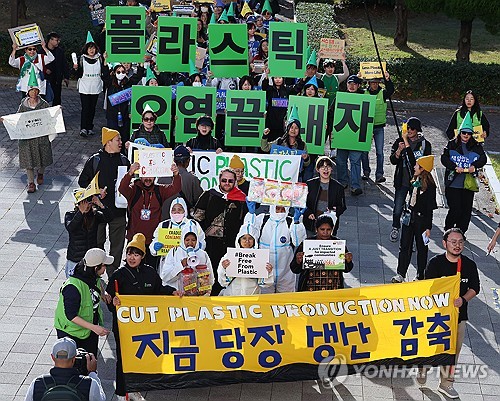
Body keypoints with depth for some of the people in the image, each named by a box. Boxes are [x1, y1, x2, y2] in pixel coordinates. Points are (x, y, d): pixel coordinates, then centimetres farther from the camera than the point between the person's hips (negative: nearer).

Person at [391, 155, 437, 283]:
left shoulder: (429, 186, -18)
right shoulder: (415, 181, 1)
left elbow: (430, 208, -17)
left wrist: (428, 227, -16)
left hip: (421, 219, -7)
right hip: (410, 216, 8)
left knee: (421, 248, 8)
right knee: (404, 246, 8)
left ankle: (420, 276, 21)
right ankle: (400, 274, 14)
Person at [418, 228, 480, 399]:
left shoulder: (470, 265, -2)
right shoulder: (435, 263, -10)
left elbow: (474, 288, 5)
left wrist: (463, 299, -15)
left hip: (459, 315, 2)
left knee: (453, 350, 10)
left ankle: (446, 383, 26)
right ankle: (422, 371, 38)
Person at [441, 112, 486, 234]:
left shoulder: (476, 146, 10)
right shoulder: (452, 144, 4)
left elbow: (483, 158, 0)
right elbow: (444, 158, -5)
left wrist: (474, 166, -19)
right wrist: (455, 167, -19)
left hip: (469, 183, 3)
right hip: (453, 183, -3)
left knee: (466, 210, 5)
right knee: (455, 209, -8)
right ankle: (448, 230, 14)